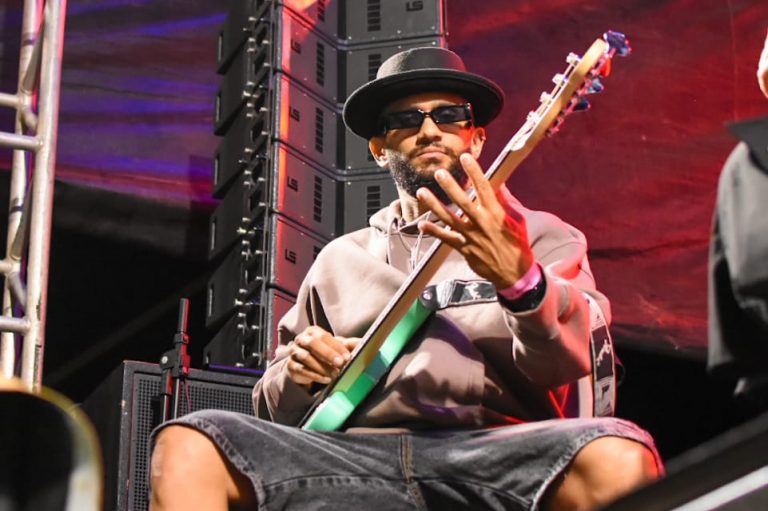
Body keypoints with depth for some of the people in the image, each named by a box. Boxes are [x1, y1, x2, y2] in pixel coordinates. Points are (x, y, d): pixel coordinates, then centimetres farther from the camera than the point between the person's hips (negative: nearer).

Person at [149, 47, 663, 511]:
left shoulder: (539, 237, 16)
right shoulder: (341, 260, 25)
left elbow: (569, 361, -4)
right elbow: (275, 408, 24)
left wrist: (521, 278, -25)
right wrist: (299, 374, -1)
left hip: (491, 457, -2)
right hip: (353, 454, 3)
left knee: (619, 459, -34)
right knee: (187, 446, -23)